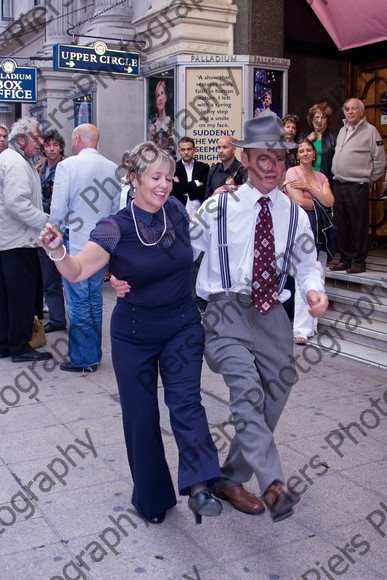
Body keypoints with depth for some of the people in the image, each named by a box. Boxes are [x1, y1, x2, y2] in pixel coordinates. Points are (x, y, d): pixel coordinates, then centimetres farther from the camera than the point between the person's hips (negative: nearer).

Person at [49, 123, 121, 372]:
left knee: (78, 305, 2)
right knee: (95, 301, 14)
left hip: (75, 245, -6)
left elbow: (58, 210, -12)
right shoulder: (112, 168, 5)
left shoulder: (67, 166, -11)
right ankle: (95, 356, 23)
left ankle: (82, 359, 9)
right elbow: (117, 208, 10)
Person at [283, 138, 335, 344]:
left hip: (320, 227, 6)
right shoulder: (292, 172, -1)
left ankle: (312, 324, 17)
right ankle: (302, 329, -7)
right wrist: (320, 204, 4)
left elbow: (330, 201, 1)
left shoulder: (320, 177, 16)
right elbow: (300, 202, -11)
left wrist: (308, 186, -7)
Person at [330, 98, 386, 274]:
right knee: (342, 225, 10)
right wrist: (338, 178, 16)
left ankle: (359, 261, 4)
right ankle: (345, 259, 19)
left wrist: (367, 179, 1)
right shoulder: (342, 131, 17)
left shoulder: (370, 131, -4)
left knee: (359, 225, -3)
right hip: (338, 185, 7)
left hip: (357, 186, -7)